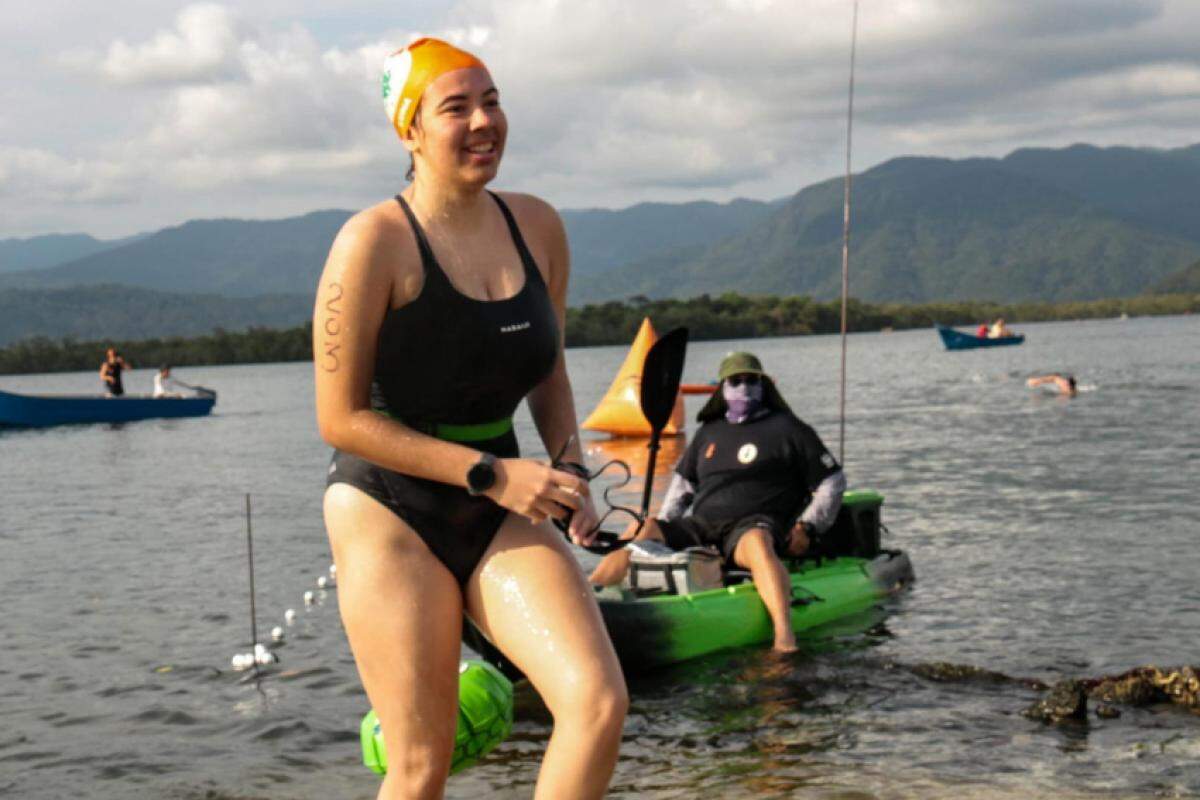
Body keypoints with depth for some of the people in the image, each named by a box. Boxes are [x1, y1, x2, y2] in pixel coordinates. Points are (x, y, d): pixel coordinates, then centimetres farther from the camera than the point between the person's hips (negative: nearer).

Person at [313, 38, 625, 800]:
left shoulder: (537, 227, 4)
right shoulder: (375, 241, -15)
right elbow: (341, 418, -14)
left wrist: (570, 470, 1)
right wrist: (489, 473, -17)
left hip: (500, 514, 5)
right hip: (390, 512, -5)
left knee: (600, 704, -14)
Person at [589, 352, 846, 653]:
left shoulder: (787, 429, 11)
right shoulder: (709, 432, 25)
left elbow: (834, 482, 10)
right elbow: (683, 483, 34)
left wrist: (807, 527, -3)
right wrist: (662, 529, 18)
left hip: (754, 524, -5)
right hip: (700, 525, 5)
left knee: (756, 542, -41)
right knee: (640, 532, -20)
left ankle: (784, 635, -60)